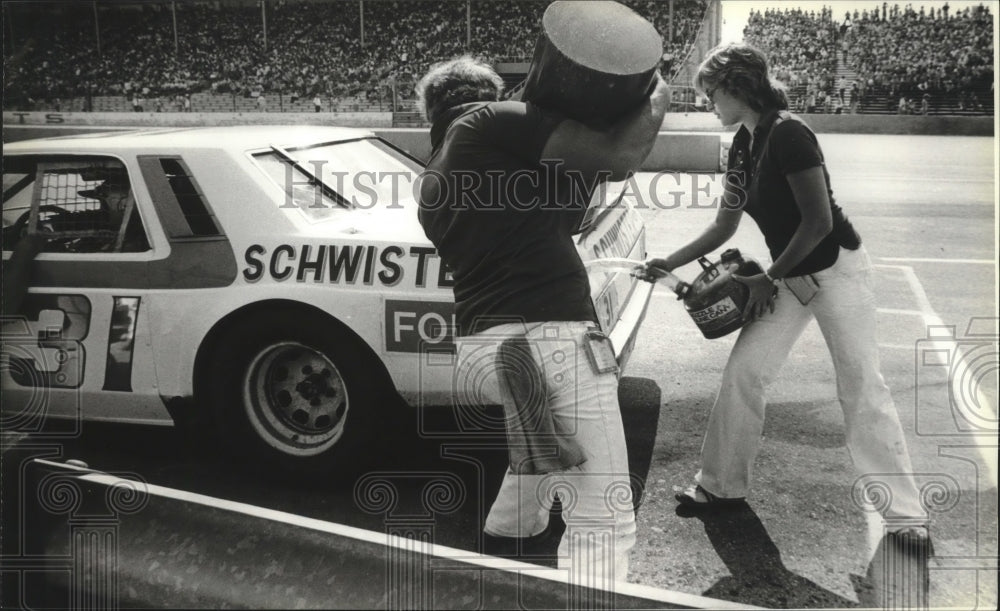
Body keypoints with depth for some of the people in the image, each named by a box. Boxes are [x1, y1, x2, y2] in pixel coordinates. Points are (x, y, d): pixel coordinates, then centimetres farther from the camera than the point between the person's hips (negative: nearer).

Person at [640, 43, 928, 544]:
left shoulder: (787, 133, -20)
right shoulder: (742, 145, 5)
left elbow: (819, 221, -22)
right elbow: (724, 226, 13)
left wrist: (769, 279, -15)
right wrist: (669, 264, 6)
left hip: (836, 269, -8)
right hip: (789, 277, 8)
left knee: (861, 388, -4)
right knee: (743, 371, 3)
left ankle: (906, 515, 8)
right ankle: (723, 485, 18)